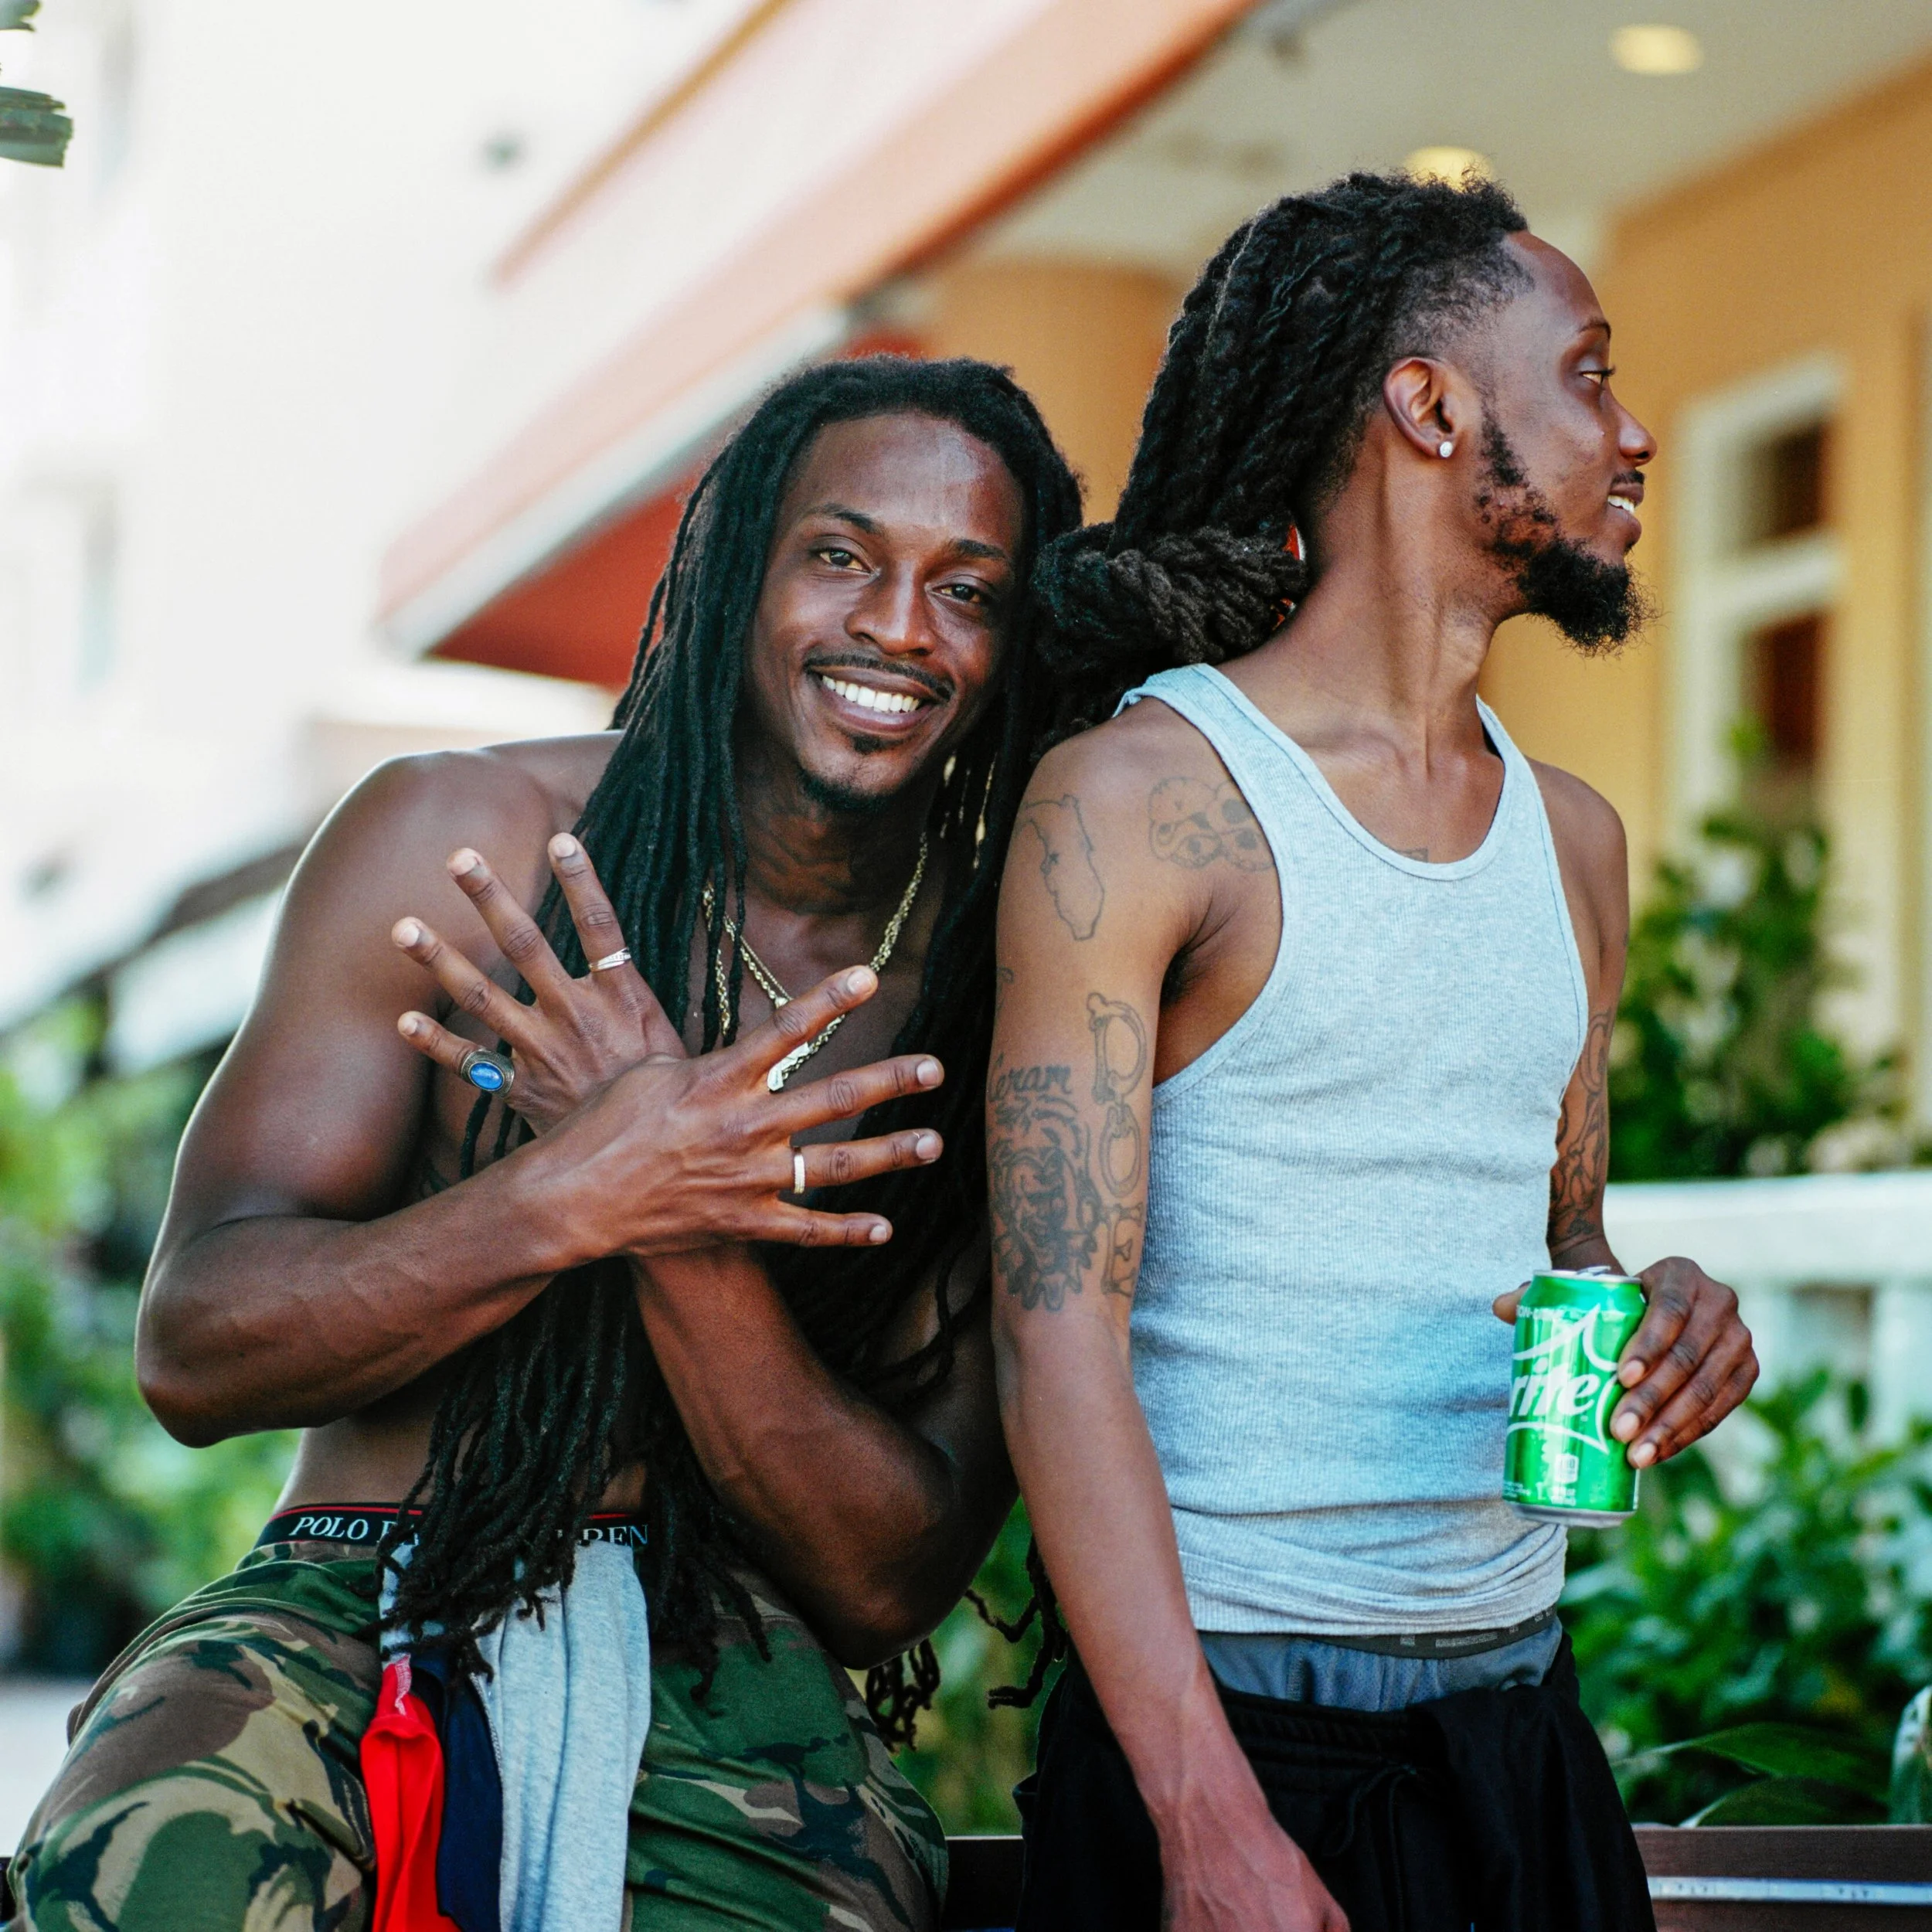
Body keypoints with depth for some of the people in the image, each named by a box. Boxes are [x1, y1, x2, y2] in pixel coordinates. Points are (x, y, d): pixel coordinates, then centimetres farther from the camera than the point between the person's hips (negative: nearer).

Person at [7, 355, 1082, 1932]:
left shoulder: (1006, 1003, 0)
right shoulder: (455, 838, 0)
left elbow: (890, 1587, -3)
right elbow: (194, 1347, -5)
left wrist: (686, 1229, -19)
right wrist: (577, 1197, -22)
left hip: (723, 1677, 2)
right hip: (352, 1617, -1)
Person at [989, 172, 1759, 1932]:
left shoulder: (1574, 838, 11)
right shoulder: (1137, 798, -9)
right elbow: (1060, 1334, -15)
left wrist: (1652, 1323, -2)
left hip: (1520, 1708, 6)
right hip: (1224, 1716, -6)